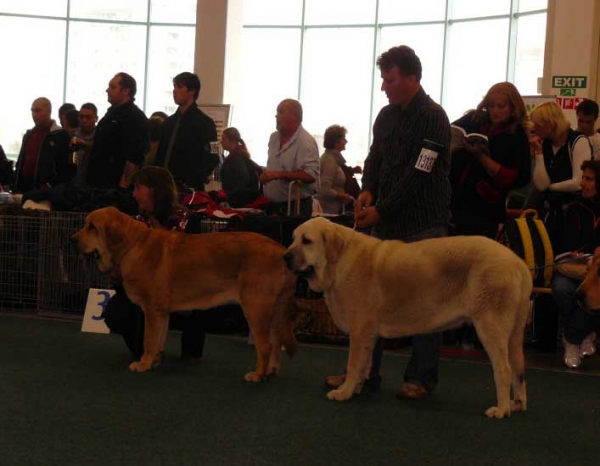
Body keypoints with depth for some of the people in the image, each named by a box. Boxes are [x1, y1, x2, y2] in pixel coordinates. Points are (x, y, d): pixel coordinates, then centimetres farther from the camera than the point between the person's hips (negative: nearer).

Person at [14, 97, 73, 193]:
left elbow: (68, 167, -10)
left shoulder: (62, 136, -3)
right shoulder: (28, 135, 20)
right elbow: (20, 164, 23)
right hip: (25, 190, 7)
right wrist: (17, 188, 13)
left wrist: (51, 186, -16)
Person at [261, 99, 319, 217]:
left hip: (296, 207, -7)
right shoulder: (274, 138, 11)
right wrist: (265, 176, 8)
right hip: (272, 206, 7)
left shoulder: (306, 142, -15)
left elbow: (310, 175, -26)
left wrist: (278, 175, -27)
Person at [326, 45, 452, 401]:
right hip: (386, 224, 7)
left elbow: (417, 174, -17)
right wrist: (367, 191, -4)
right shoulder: (387, 115, 11)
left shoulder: (433, 117, -12)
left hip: (423, 225, -7)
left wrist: (381, 210, -16)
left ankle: (422, 378, 10)